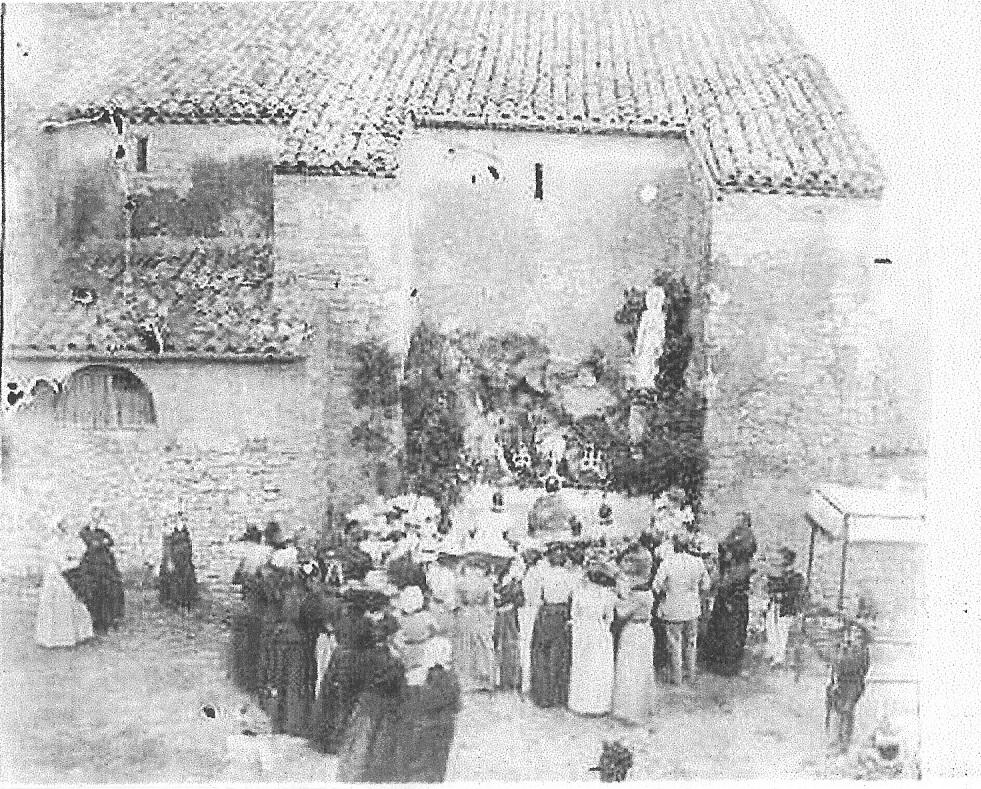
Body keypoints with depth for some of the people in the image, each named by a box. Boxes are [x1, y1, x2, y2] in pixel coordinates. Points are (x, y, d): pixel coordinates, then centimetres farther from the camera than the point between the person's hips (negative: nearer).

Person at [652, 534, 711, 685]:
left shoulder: (667, 563, -17)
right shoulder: (698, 562, -5)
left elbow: (656, 586, -17)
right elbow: (705, 586, 5)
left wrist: (664, 593, 3)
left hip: (673, 609, -3)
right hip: (692, 609, 3)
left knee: (675, 643, 8)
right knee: (691, 641, 20)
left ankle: (676, 677, 14)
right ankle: (690, 672, 31)